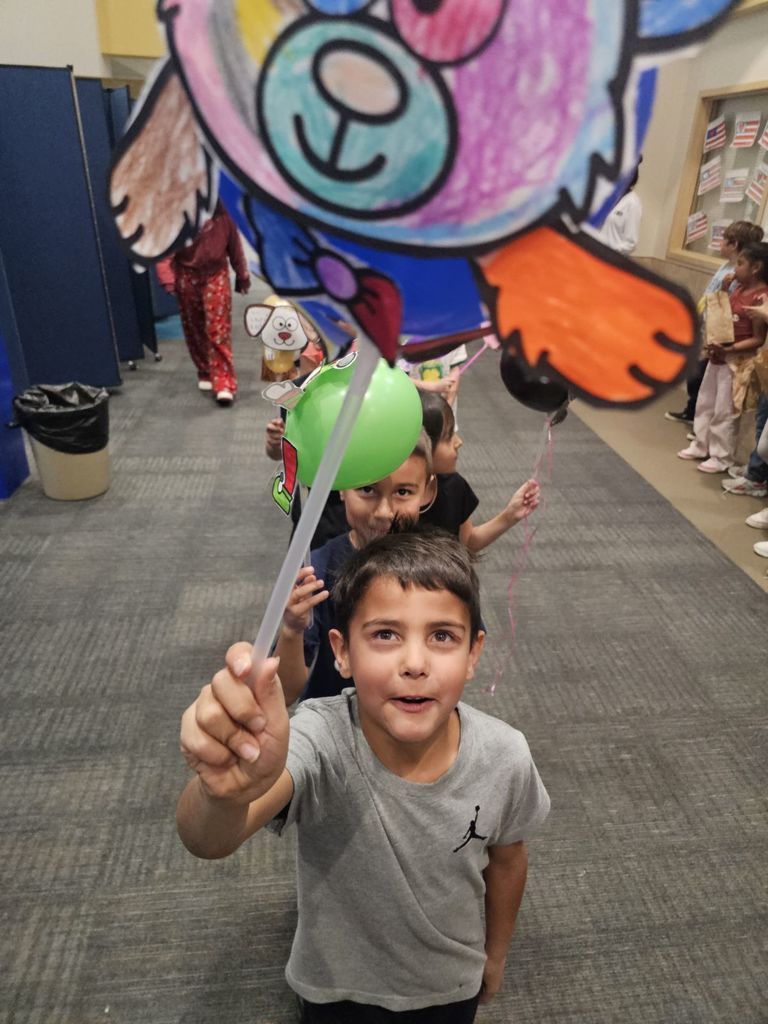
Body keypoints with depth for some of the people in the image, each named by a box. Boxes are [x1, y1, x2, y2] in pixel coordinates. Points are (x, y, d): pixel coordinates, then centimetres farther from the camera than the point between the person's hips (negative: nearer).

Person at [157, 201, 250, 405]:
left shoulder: (221, 212, -3)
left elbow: (234, 242, 7)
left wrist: (242, 275, 12)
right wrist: (167, 277, -21)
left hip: (216, 274, 0)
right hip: (186, 275, 1)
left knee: (218, 329, -10)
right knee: (194, 329, 10)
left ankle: (224, 383, -9)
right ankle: (205, 373, 27)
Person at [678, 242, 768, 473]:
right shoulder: (739, 289, 6)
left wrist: (727, 349, -29)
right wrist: (723, 291, 3)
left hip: (738, 361, -8)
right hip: (718, 356, 8)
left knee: (725, 411, 0)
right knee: (705, 403, 17)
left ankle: (722, 458, 12)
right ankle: (700, 446, 31)